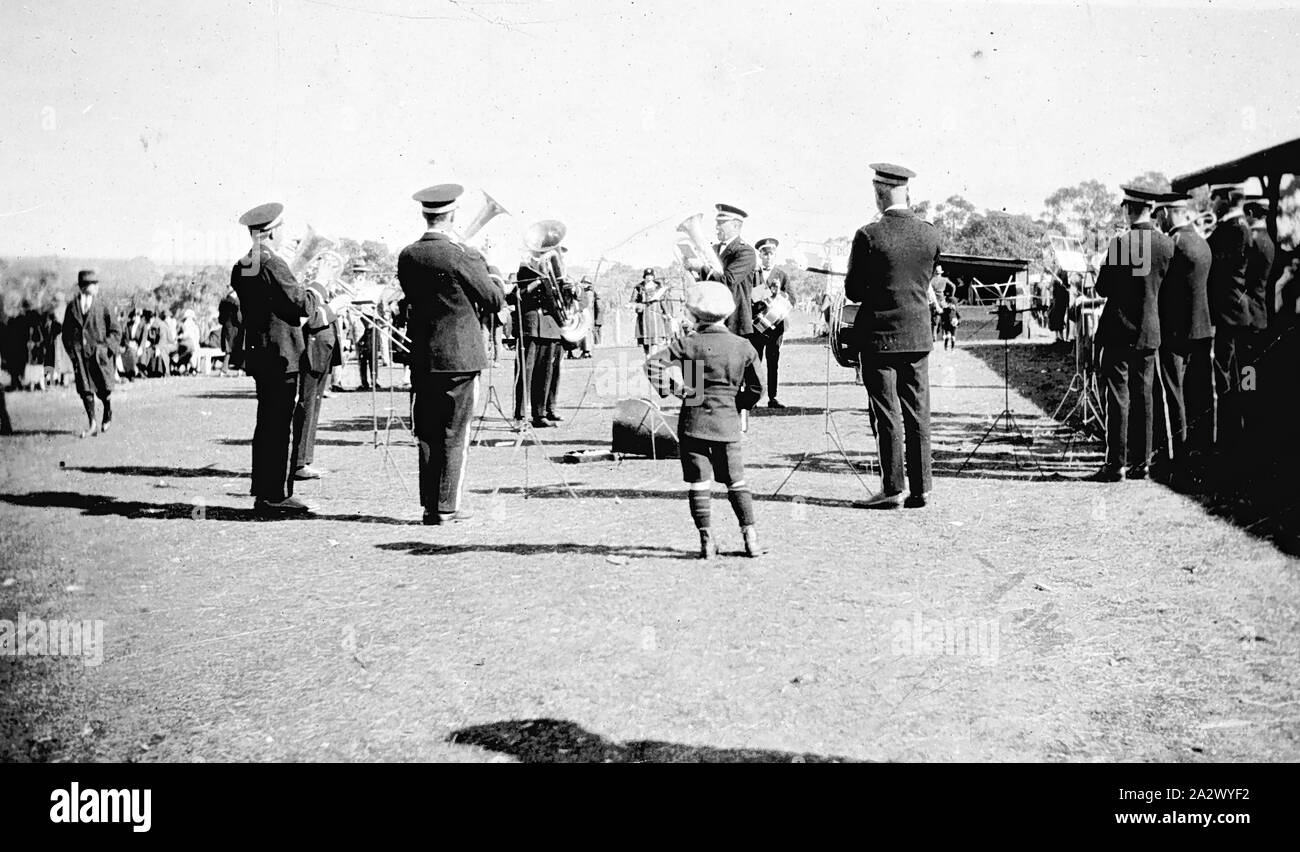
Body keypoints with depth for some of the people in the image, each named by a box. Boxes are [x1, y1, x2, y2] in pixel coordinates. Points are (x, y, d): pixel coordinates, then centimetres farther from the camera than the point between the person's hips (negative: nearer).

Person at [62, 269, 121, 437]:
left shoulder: (102, 306, 1)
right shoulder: (72, 307, 7)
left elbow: (116, 331, 4)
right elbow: (66, 332, 16)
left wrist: (105, 347, -7)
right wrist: (71, 349, 4)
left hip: (99, 353, -2)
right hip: (80, 354, 2)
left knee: (103, 389, 3)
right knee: (85, 388, -7)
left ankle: (108, 414, 31)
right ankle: (92, 424, -5)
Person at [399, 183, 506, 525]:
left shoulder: (407, 257, 2)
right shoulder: (463, 256, -14)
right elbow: (496, 301, -7)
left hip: (421, 357, 5)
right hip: (460, 356, -5)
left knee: (427, 434, 10)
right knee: (455, 434, 2)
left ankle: (430, 505, 15)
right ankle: (446, 507, 4)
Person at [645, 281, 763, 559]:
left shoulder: (688, 344, -7)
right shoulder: (743, 347, 0)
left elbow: (652, 364, -18)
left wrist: (671, 388, -7)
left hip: (694, 423, -2)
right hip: (728, 424, 2)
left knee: (699, 483, 3)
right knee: (736, 482, 13)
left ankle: (707, 540, 0)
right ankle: (750, 537, 11)